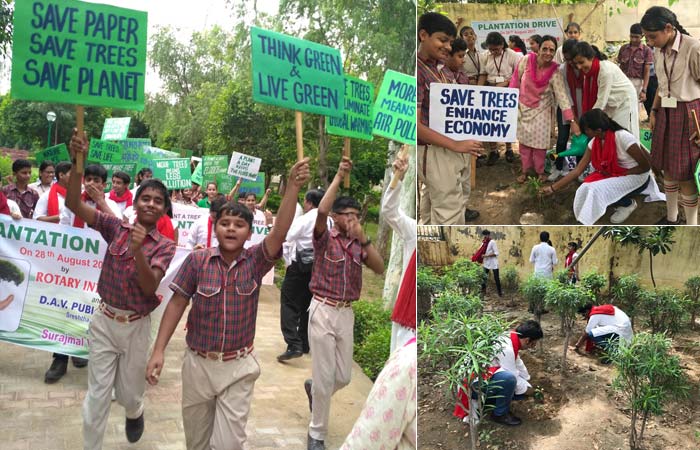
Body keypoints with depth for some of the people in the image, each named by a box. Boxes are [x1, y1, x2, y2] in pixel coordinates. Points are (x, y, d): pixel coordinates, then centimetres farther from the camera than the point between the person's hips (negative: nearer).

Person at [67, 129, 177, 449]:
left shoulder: (165, 246, -8)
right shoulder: (115, 228, -4)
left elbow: (150, 287, -21)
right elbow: (73, 204, -14)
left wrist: (138, 251, -37)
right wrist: (78, 163, -30)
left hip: (136, 326, 0)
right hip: (103, 320, 0)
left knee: (129, 393, 16)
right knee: (97, 396, 2)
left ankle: (135, 414, 52)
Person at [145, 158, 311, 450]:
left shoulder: (256, 261, -8)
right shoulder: (197, 260, -8)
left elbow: (280, 232, -24)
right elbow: (177, 304, -4)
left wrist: (293, 187, -37)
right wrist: (158, 350, -9)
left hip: (238, 368, -1)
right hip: (198, 364, 1)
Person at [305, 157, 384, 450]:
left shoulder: (359, 245, 8)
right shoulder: (324, 239, -5)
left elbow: (379, 268, -5)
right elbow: (321, 211, -24)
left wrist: (363, 238, -13)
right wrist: (339, 176, -19)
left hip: (347, 314, 5)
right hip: (323, 312, -5)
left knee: (343, 377, 12)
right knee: (325, 377, -1)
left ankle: (312, 388, 45)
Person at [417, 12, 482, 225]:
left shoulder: (434, 68, 12)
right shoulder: (419, 71, -16)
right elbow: (416, 125, -21)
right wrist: (456, 145, -21)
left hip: (450, 152, 9)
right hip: (436, 154, -9)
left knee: (434, 215, 17)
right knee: (449, 218, -4)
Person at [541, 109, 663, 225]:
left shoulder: (623, 138, -28)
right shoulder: (594, 143, -7)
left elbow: (645, 166, -19)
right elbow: (578, 170, -3)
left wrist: (619, 175, -17)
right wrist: (553, 188, -5)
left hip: (637, 177, -7)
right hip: (614, 175, 7)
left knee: (597, 190, -28)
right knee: (585, 189, -17)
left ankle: (628, 203, 0)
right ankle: (622, 199, 6)